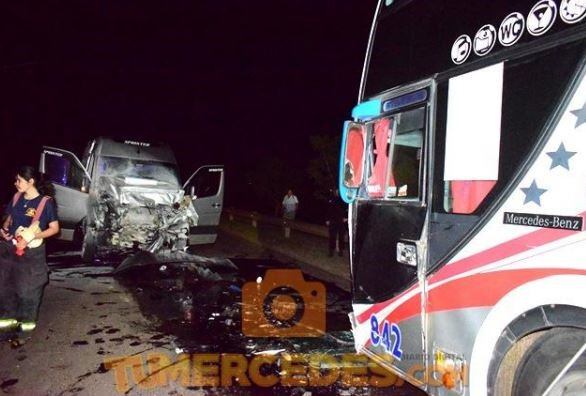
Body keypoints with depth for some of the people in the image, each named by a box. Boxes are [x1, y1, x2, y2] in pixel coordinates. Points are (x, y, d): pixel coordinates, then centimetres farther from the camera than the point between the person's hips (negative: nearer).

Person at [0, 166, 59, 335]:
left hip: (31, 252, -5)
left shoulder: (46, 202, -15)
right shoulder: (16, 198, 1)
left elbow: (54, 228, -11)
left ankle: (28, 320, 26)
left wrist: (32, 236, -23)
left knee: (29, 287, 8)